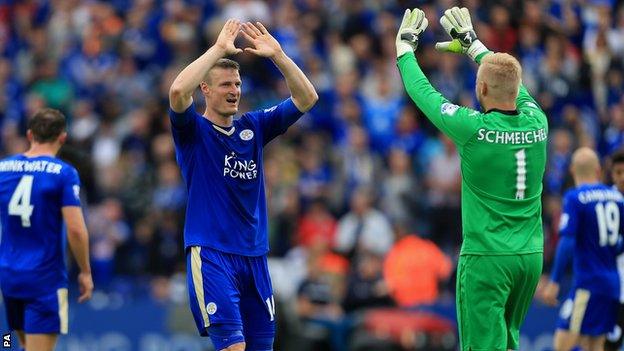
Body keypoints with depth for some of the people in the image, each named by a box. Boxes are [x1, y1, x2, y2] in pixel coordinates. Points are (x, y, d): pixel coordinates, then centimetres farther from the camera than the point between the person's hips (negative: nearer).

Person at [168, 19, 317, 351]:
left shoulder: (253, 126, 12)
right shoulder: (193, 130, -2)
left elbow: (307, 98, 6)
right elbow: (177, 91, -22)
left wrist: (277, 55, -6)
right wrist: (219, 48, -19)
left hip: (254, 256, 6)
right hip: (210, 254, -6)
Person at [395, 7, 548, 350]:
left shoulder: (473, 129, -15)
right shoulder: (536, 123, 0)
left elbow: (422, 92, -1)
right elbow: (512, 83, 21)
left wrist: (405, 45, 16)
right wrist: (471, 44, 33)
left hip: (486, 257, -6)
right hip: (531, 256, 6)